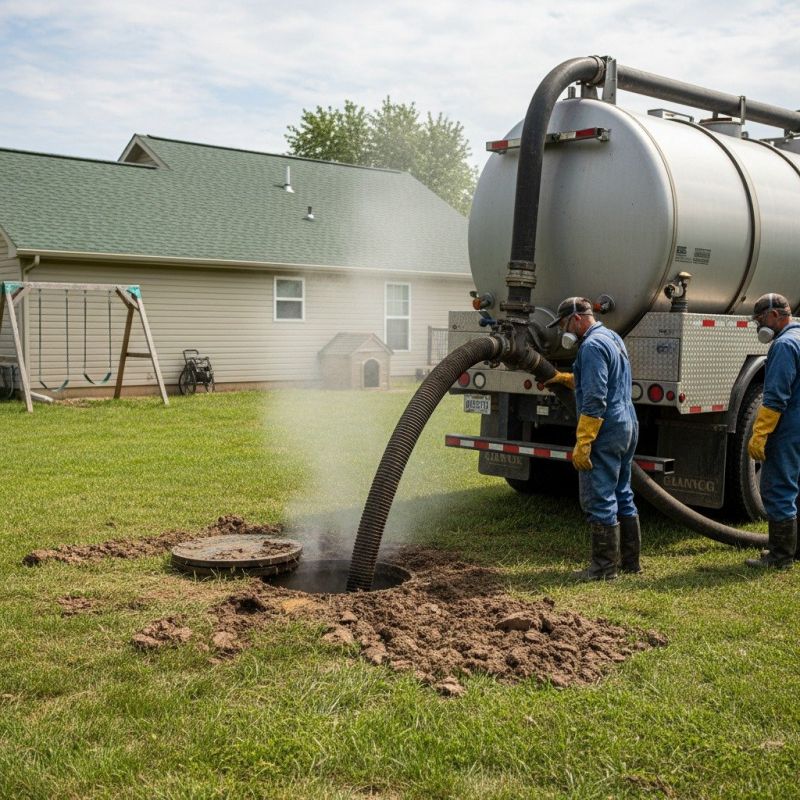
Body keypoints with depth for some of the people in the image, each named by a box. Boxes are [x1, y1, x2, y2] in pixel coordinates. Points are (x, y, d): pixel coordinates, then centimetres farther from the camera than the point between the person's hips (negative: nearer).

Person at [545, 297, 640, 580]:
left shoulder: (592, 346, -15)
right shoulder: (612, 338, 17)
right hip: (628, 427, 10)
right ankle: (629, 560, 23)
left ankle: (604, 566, 1)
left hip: (605, 432, -10)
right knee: (622, 496, 16)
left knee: (599, 500, -4)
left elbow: (594, 400, -22)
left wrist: (582, 444, -22)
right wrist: (564, 378, 27)